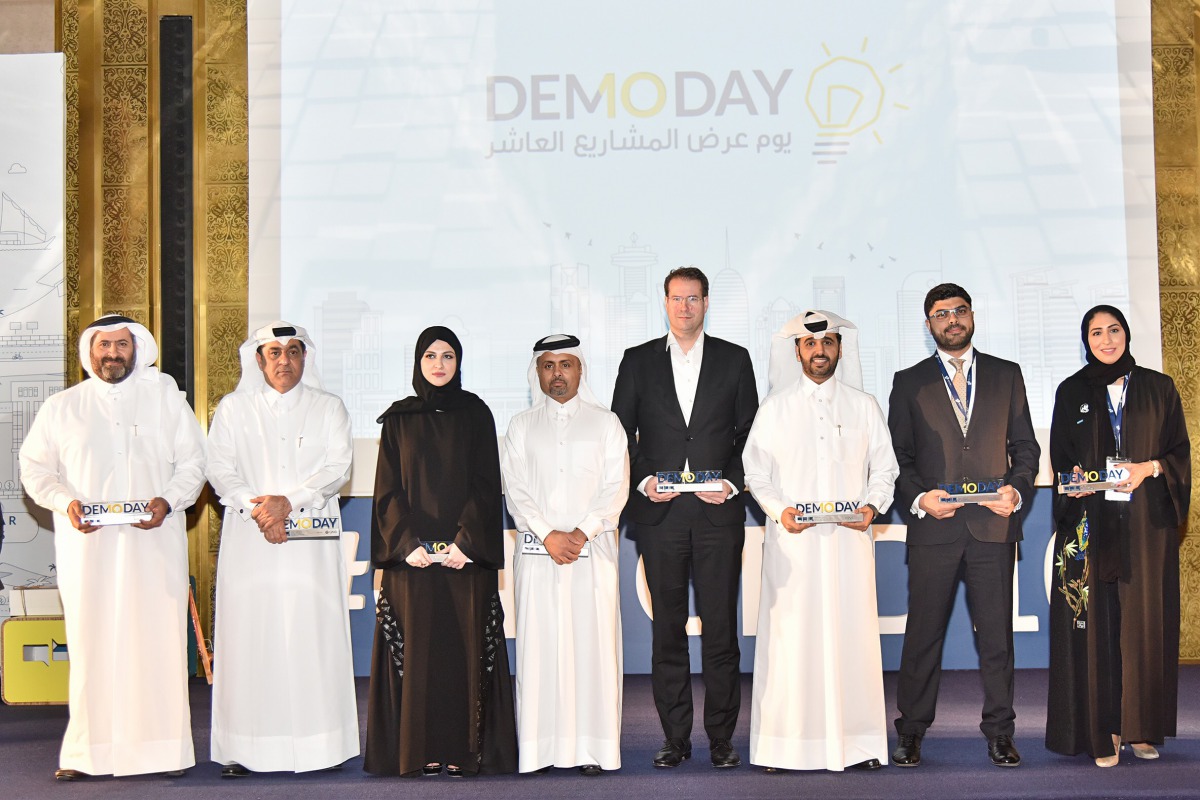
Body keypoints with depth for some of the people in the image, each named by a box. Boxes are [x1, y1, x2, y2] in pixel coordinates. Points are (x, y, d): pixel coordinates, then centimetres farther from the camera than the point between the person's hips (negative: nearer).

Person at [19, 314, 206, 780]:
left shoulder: (168, 401, 12)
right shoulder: (61, 407, 13)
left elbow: (192, 463, 8)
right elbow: (35, 467, 10)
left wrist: (168, 501, -10)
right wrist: (65, 501, -8)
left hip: (154, 544, 0)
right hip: (87, 546, 0)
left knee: (159, 640, -4)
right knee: (91, 642, -3)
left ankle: (165, 747, 1)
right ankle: (86, 751, 2)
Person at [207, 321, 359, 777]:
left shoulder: (328, 408, 12)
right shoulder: (233, 408, 14)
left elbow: (337, 467, 0)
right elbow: (220, 470, 4)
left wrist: (289, 501, -13)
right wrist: (256, 509, -11)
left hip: (311, 539, 0)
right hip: (249, 539, 1)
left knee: (312, 635, -6)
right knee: (249, 635, -5)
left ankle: (317, 746, -2)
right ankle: (246, 749, -2)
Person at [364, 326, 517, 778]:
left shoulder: (475, 414, 7)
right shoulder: (399, 418, 9)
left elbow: (486, 485, 0)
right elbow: (388, 489, 4)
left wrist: (466, 543, -12)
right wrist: (407, 544, -10)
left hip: (467, 552, -1)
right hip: (411, 552, 1)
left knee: (464, 648, -2)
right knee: (416, 650, -1)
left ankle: (463, 749, 3)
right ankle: (420, 752, 3)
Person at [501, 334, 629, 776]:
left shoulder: (605, 422, 10)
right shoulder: (522, 425, 12)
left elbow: (616, 486, 2)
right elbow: (515, 489, 4)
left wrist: (582, 532, -10)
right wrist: (548, 535, -9)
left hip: (593, 547, -1)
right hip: (537, 550, 1)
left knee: (593, 640, -4)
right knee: (539, 641, -3)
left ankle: (591, 747, 1)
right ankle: (542, 746, 1)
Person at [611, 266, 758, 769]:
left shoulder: (734, 359, 9)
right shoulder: (638, 361, 10)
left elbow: (750, 433, 8)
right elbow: (621, 435, 9)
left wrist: (731, 482, -6)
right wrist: (643, 481, -6)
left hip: (719, 512, -1)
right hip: (659, 514, 1)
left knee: (721, 627, -1)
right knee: (667, 628, 5)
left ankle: (721, 736, 8)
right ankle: (675, 737, 13)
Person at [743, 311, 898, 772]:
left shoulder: (864, 406, 11)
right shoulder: (775, 408, 9)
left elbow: (884, 467, 12)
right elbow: (755, 471, 7)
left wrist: (872, 506, -7)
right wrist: (779, 510, -9)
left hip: (850, 540, 1)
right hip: (792, 541, -1)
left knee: (852, 633, -2)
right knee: (791, 635, -4)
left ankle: (856, 741, 4)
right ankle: (787, 745, 0)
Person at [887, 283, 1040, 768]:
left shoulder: (1006, 375, 13)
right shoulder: (909, 382, 10)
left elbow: (1025, 446, 12)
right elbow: (898, 456, 7)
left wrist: (1017, 490, -6)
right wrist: (918, 498, -10)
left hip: (994, 525, 1)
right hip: (933, 527, -1)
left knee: (996, 633, 4)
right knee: (923, 633, 2)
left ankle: (999, 733, 13)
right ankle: (912, 733, 11)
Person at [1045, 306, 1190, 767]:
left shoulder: (1158, 388, 9)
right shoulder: (1072, 392, 9)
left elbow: (1180, 450, 7)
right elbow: (1059, 455, 10)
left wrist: (1149, 468, -11)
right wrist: (1074, 475, -11)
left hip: (1146, 522, 1)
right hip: (1092, 524, 0)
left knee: (1145, 621, 0)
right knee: (1096, 623, -4)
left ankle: (1141, 727, 9)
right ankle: (1102, 731, 0)